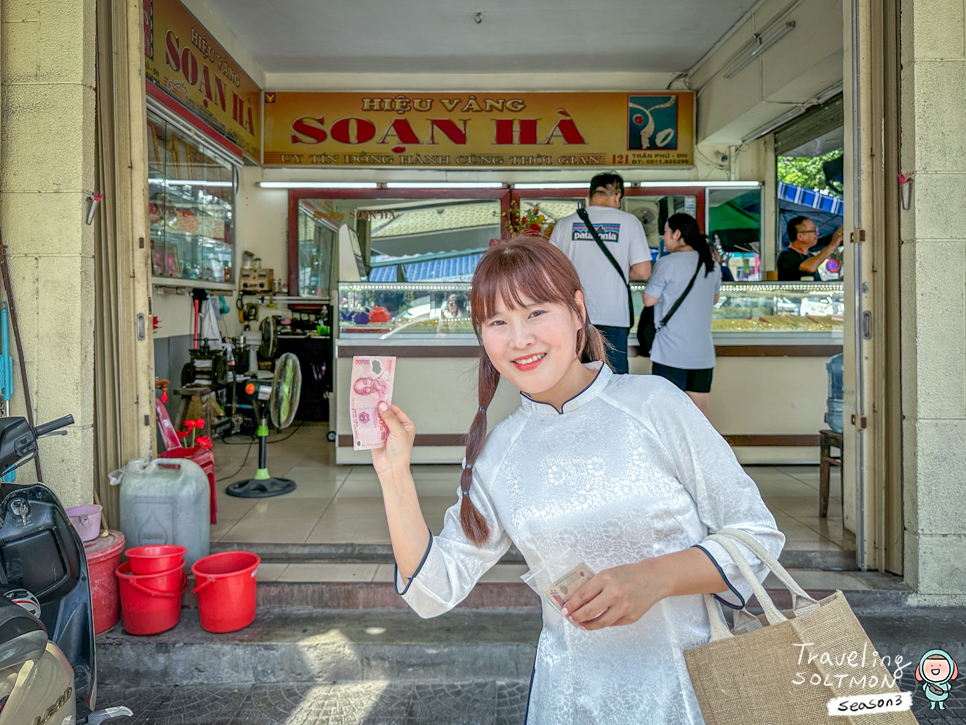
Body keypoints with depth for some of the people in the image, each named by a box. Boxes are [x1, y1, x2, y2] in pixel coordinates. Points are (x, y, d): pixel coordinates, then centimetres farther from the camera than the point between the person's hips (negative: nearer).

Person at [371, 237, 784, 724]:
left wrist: (654, 578, -22)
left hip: (695, 684, -2)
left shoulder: (652, 404, -12)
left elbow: (758, 533, -8)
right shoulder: (497, 455, -2)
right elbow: (437, 591, -1)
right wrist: (394, 476, -10)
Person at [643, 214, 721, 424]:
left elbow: (649, 300, -7)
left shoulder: (667, 263, -12)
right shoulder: (712, 264, 8)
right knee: (700, 403, 12)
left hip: (671, 351, -6)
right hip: (703, 351, 6)